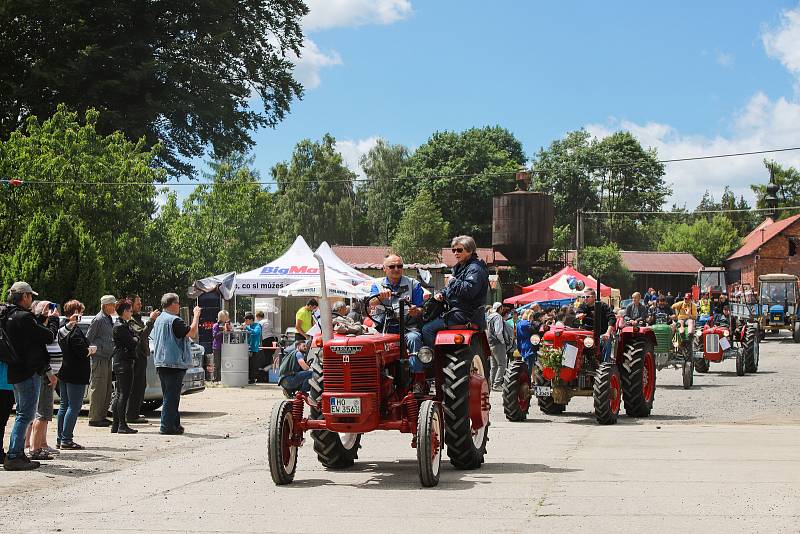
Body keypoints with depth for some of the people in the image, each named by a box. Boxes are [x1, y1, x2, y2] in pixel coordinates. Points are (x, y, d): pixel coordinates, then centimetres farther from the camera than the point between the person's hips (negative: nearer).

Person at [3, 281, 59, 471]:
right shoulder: (24, 317, -19)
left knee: (23, 414, 18)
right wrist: (53, 319, 3)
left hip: (16, 372, 10)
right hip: (28, 372, -10)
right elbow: (49, 337, -14)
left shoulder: (9, 316, 11)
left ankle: (18, 454, 21)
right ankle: (13, 457, -10)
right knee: (25, 415, -8)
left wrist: (44, 319, 19)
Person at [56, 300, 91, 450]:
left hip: (64, 373, 9)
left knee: (64, 406, 13)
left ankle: (60, 439, 16)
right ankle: (66, 440, -6)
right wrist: (91, 349, -3)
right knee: (74, 407, -5)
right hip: (76, 375, -9)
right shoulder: (75, 332, -17)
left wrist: (87, 349, 12)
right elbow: (82, 352, -22)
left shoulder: (62, 330, 12)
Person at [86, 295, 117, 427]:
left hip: (107, 358, 9)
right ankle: (94, 418, -4)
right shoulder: (99, 319, -10)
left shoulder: (109, 319, 17)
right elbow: (88, 339, -11)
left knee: (107, 389, 11)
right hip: (99, 358, -9)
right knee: (98, 389, -8)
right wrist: (92, 351, -11)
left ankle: (102, 416, 18)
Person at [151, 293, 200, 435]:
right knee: (172, 396, -6)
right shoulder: (174, 320, -15)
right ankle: (167, 426, -7)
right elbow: (192, 332, -20)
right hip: (174, 363, -9)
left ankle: (175, 424, 20)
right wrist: (196, 315, -9)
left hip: (161, 363, 10)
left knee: (169, 395, 15)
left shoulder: (158, 320, 15)